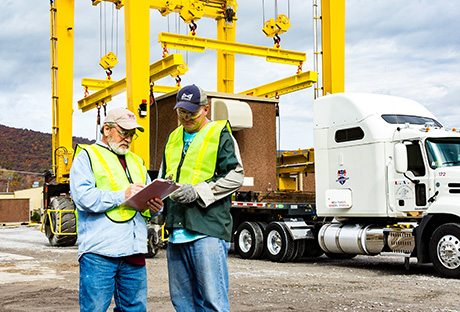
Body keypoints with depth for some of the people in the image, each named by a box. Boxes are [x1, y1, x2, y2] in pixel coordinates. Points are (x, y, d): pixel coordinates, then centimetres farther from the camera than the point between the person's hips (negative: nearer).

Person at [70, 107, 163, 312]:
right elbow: (83, 197, -12)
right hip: (100, 252, -6)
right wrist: (123, 195, -16)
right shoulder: (87, 156, 4)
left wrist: (155, 207, -2)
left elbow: (148, 197, 22)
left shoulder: (136, 161, 24)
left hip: (134, 253, 6)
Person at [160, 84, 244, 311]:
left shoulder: (220, 134, 1)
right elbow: (163, 180, 27)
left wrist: (198, 191, -15)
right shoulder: (174, 138, 21)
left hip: (208, 228, -7)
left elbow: (236, 177, -6)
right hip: (177, 230, 7)